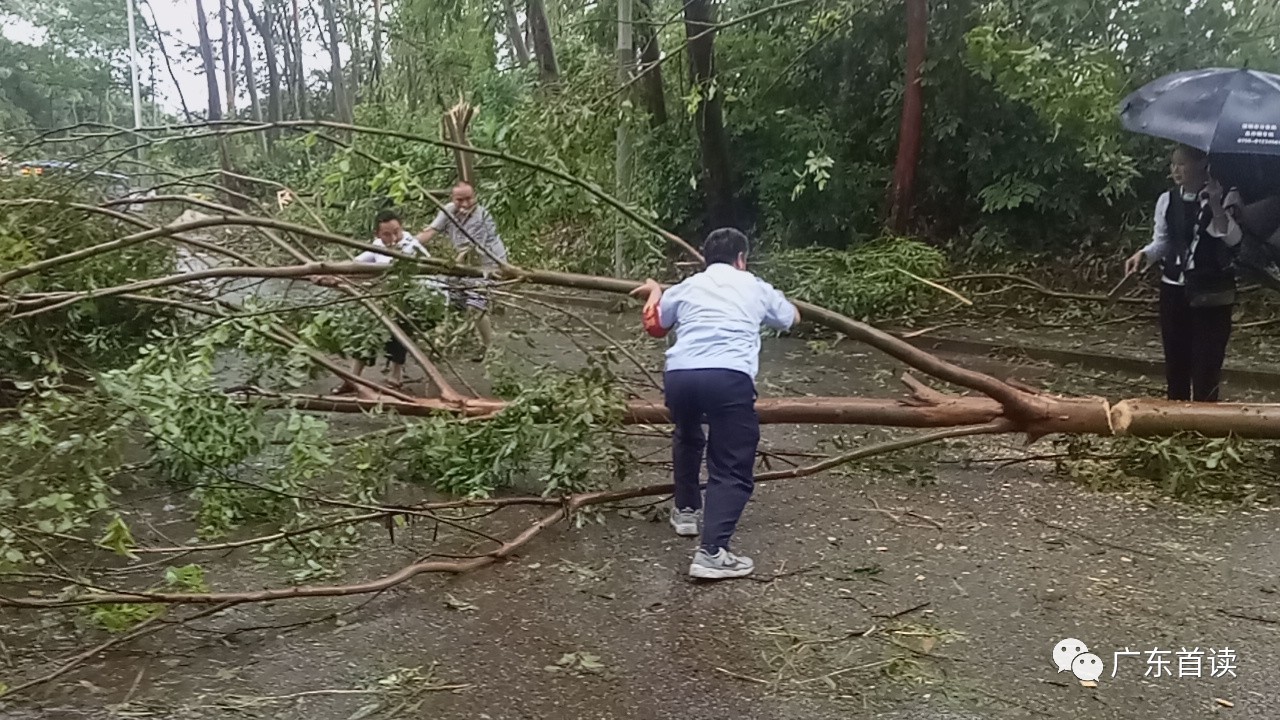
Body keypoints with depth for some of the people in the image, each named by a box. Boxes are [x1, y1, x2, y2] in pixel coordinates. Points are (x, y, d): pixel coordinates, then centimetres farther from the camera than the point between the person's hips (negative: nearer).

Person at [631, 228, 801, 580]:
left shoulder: (687, 286, 27)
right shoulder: (755, 287, 24)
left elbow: (654, 325, 42)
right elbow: (792, 318, 42)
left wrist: (654, 292, 61)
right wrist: (771, 302, 63)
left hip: (679, 375, 3)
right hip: (729, 377, -3)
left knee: (687, 438, 34)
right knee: (732, 469, 0)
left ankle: (686, 510, 44)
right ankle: (711, 552, -16)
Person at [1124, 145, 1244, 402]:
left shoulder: (1224, 197, -7)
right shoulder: (1167, 200, 3)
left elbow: (1233, 238, -19)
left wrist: (1214, 204, -29)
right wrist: (1144, 255, -9)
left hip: (1212, 292, -4)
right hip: (1174, 289, 4)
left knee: (1207, 360, 0)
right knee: (1175, 357, 11)